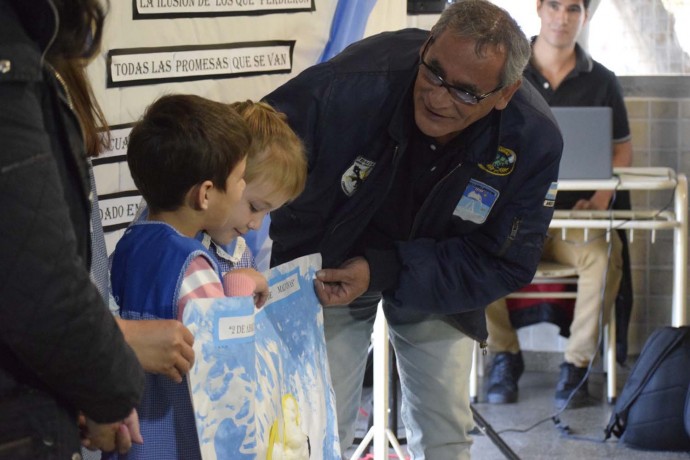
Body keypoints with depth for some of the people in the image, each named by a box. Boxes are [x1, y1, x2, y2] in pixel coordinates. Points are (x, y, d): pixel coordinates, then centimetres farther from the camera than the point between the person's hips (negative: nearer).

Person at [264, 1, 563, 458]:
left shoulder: (534, 140, -29)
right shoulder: (352, 84, -37)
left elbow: (502, 264, -20)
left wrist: (383, 272, -31)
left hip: (438, 279, 2)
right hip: (326, 269, -2)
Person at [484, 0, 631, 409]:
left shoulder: (602, 82, 9)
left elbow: (623, 147, 14)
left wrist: (601, 198, -3)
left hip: (577, 214, 0)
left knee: (605, 256, -33)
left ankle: (578, 363, -17)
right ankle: (505, 355, -9)